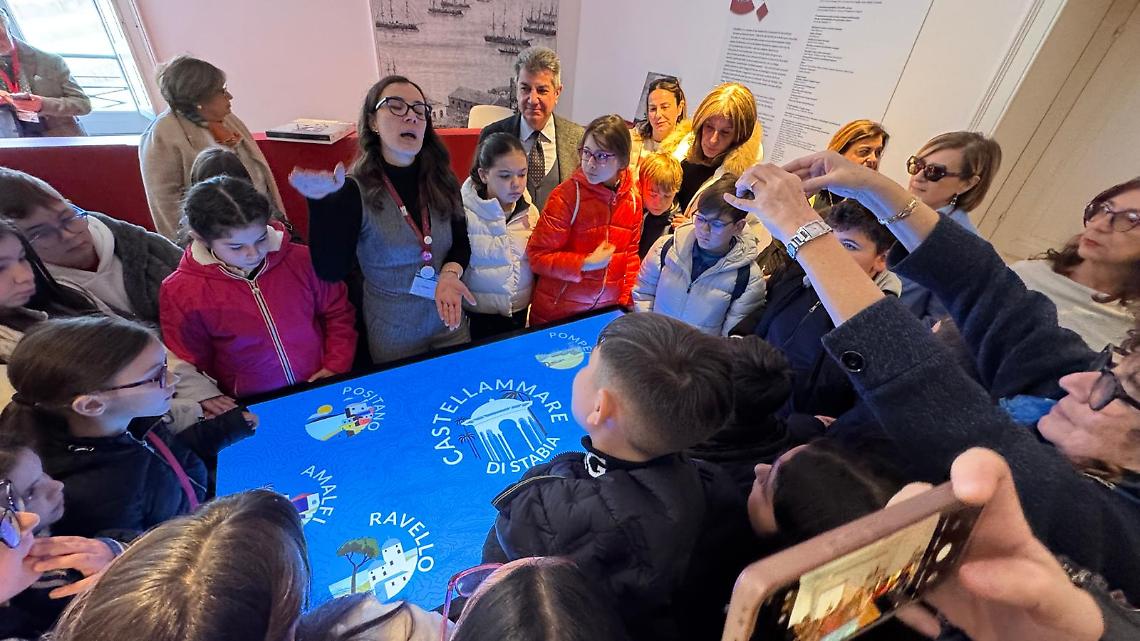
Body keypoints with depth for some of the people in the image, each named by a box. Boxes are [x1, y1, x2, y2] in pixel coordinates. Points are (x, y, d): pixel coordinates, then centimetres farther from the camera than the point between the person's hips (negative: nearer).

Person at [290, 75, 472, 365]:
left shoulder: (442, 180, -5)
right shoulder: (354, 189, -16)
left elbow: (461, 243, 1)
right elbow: (332, 272, -20)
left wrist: (450, 274, -20)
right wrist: (322, 203, -32)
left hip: (449, 322, 4)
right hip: (392, 334, -3)